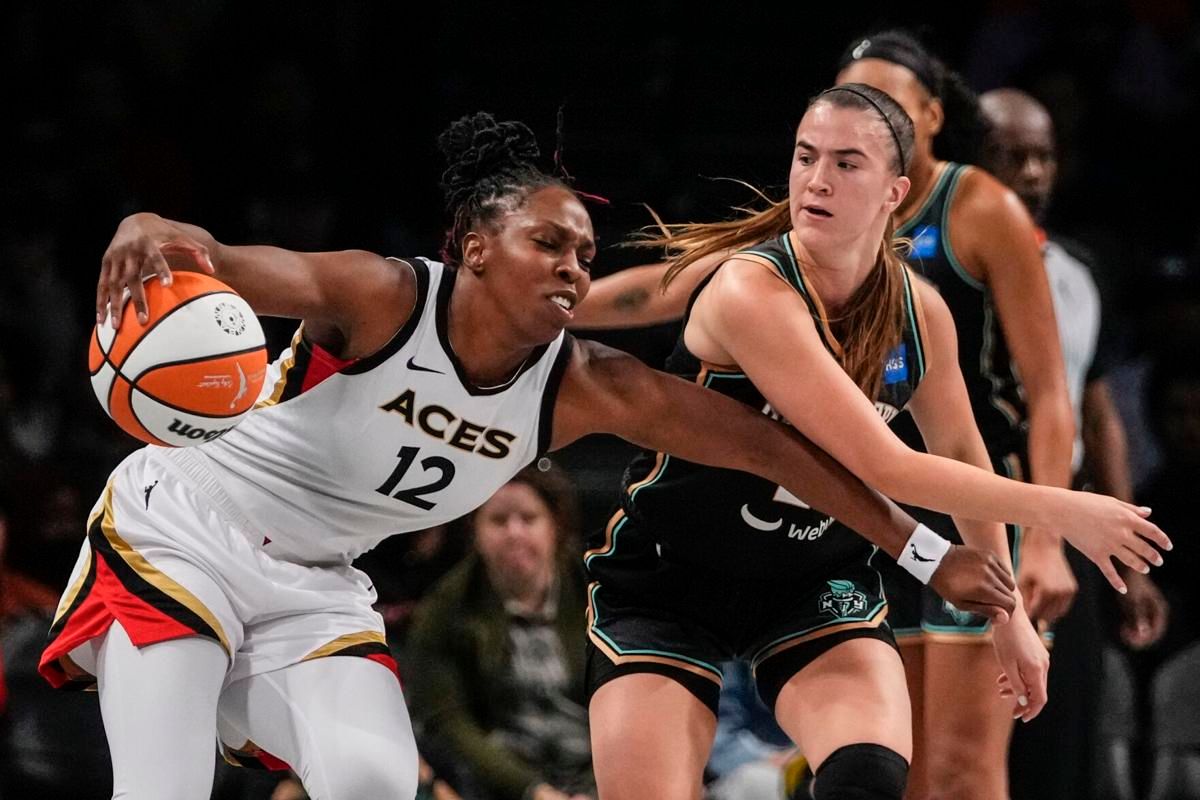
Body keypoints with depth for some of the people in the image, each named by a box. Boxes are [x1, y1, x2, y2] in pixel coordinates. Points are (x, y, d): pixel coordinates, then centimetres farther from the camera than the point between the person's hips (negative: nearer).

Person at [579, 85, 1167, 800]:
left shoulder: (919, 311, -6)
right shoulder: (749, 292, -26)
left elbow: (960, 450, 15)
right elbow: (883, 467, -29)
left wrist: (1009, 614, 19)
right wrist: (1058, 509, -24)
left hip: (821, 582, 4)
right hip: (667, 580, -4)